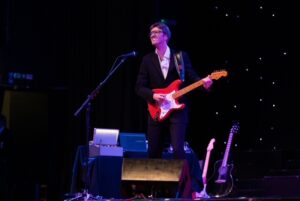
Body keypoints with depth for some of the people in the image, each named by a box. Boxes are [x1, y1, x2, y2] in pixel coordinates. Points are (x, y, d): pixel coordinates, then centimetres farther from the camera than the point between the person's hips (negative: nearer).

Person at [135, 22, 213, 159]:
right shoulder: (147, 60, 7)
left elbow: (192, 78, 0)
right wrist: (153, 96, -15)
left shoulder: (181, 56, 4)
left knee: (178, 150, -14)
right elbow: (139, 87, 3)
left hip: (177, 110, -2)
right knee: (153, 152, 6)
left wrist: (203, 82, -21)